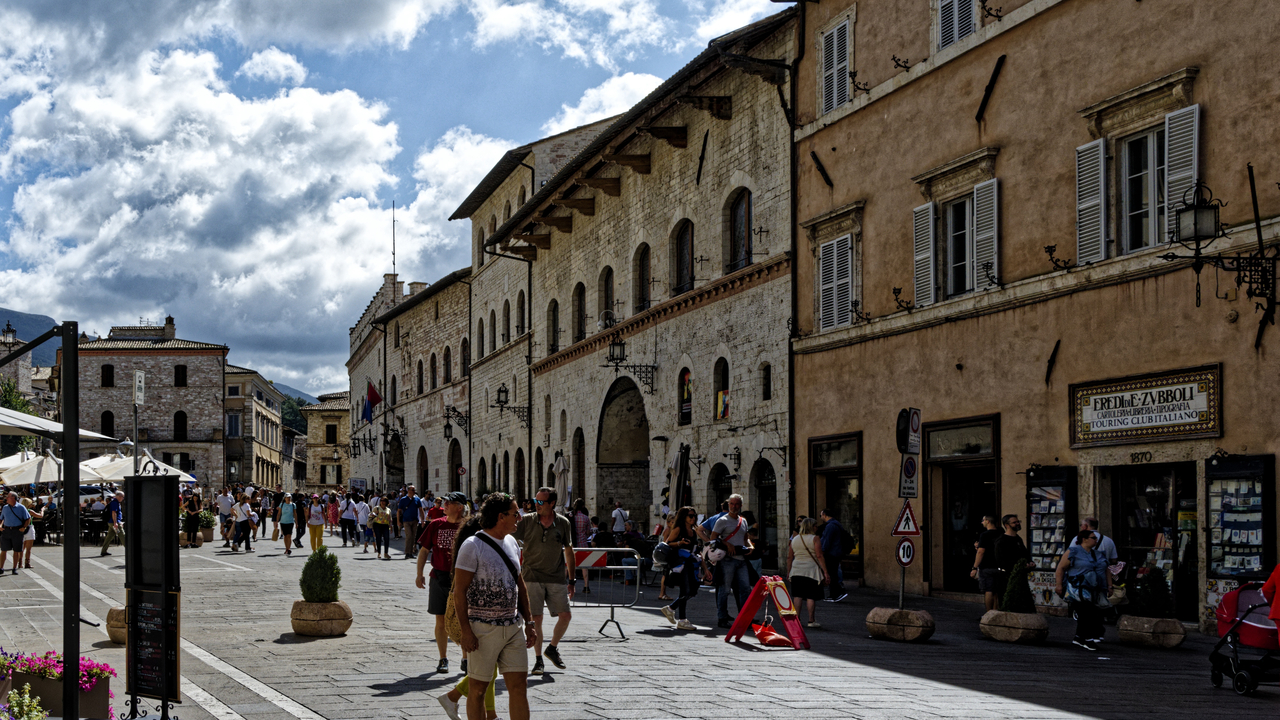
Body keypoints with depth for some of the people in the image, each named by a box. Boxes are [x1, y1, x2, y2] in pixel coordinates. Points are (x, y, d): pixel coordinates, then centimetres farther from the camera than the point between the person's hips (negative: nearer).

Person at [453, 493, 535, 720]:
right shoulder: (472, 546, -12)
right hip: (484, 628, -6)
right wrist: (466, 631, -18)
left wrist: (528, 622, 15)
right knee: (478, 688, 3)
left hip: (513, 627, 7)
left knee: (519, 685, 3)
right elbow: (459, 590, -13)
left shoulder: (512, 543, 11)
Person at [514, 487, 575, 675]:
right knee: (536, 619, -3)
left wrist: (571, 581, 11)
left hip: (557, 578, 2)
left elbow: (569, 552, 10)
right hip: (532, 577, -1)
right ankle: (538, 659, 9)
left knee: (565, 616, -2)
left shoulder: (563, 523, 2)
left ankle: (552, 648, 22)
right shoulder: (526, 521, -2)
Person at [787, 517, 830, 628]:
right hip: (811, 570, -4)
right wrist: (825, 572, -10)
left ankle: (796, 618, 7)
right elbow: (819, 556, -11)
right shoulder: (815, 539, -5)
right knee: (811, 596, -1)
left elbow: (789, 557, 11)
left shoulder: (794, 539, 10)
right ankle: (811, 621, 0)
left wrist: (788, 572, 18)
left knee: (798, 595, 8)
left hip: (796, 571, 4)